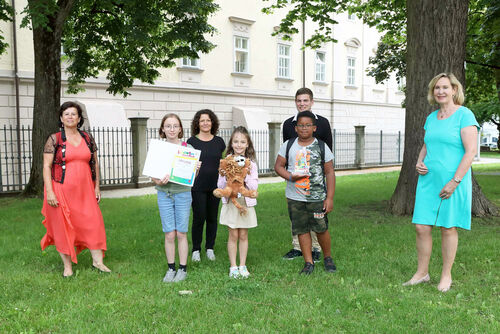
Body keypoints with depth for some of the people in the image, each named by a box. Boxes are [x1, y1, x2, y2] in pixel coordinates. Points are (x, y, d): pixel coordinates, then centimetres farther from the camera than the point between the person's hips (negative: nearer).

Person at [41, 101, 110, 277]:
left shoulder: (88, 138, 9)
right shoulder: (54, 139, -2)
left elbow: (95, 164, 14)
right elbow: (46, 166, -6)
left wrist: (97, 187, 10)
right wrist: (49, 192, -13)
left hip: (84, 190, 3)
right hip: (61, 190, -3)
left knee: (93, 223, 0)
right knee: (63, 227, 3)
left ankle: (98, 261, 13)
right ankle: (68, 266, 16)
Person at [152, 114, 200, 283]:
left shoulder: (187, 148, -2)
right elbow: (153, 174, 0)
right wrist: (159, 181, -21)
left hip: (182, 193, -1)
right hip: (164, 194, 1)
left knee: (181, 233, 5)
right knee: (169, 234, 4)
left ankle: (183, 269, 18)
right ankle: (170, 268, 19)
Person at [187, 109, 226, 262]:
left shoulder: (219, 141, 8)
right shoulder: (191, 141, -1)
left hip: (215, 186, 3)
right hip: (197, 187, -3)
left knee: (212, 218, 9)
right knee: (199, 218, 0)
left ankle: (210, 248, 22)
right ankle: (196, 250, 14)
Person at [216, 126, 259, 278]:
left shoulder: (251, 163, 0)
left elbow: (254, 186, -4)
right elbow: (220, 185, -3)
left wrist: (246, 175, -18)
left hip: (246, 203, 1)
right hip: (231, 202, -1)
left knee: (243, 235, 8)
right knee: (233, 235, 2)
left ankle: (242, 265, 19)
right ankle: (233, 266, 13)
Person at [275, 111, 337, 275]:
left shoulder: (321, 147, 1)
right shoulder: (288, 145, 5)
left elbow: (330, 172, 1)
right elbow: (278, 166, 8)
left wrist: (330, 198, -5)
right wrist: (290, 177, -13)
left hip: (317, 197, -2)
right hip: (295, 197, 2)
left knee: (321, 229, 1)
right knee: (302, 230, 6)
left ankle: (328, 258, 24)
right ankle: (308, 263, 18)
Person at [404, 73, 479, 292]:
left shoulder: (464, 115, -7)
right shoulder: (431, 118, 13)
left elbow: (471, 151, -13)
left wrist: (455, 181, -17)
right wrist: (419, 163, 3)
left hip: (452, 181, -6)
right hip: (428, 180, 6)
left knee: (448, 228, 4)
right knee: (421, 227, 3)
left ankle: (446, 275, 19)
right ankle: (422, 273, 18)